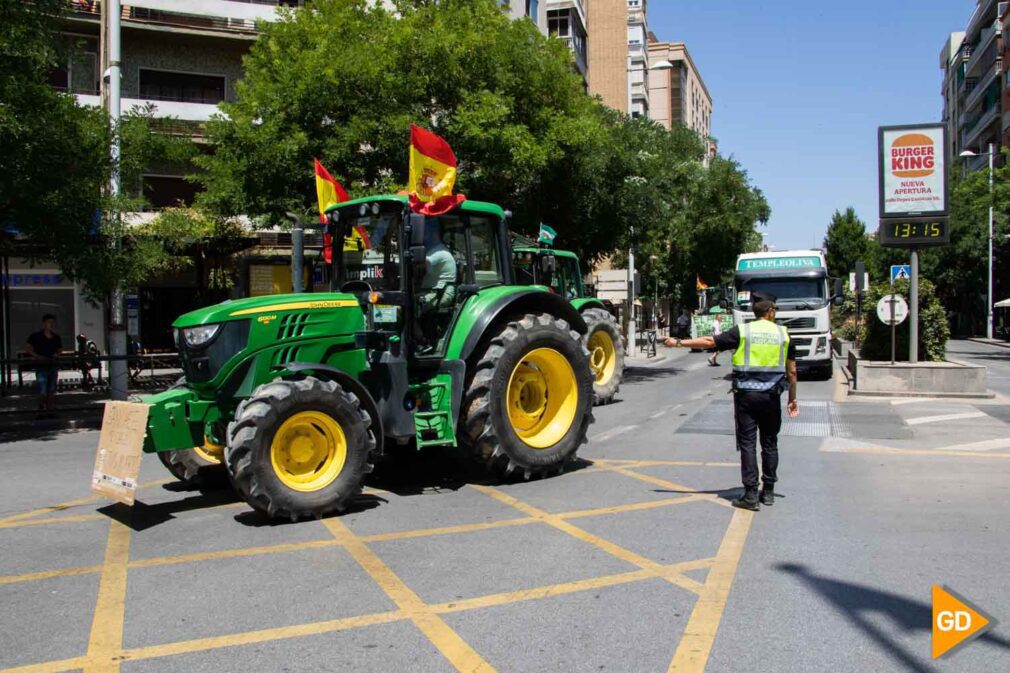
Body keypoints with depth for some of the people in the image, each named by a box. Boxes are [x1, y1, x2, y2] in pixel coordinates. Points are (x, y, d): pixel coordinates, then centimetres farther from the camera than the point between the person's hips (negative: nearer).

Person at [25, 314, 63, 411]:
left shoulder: (57, 338, 8)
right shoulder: (35, 336, -5)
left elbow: (60, 350, 19)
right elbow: (27, 348, -1)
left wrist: (57, 354, -4)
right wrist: (37, 356, -14)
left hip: (53, 366, 5)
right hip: (41, 367, -4)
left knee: (52, 391, 9)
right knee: (43, 392, -9)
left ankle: (50, 410, 17)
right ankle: (41, 410, 1)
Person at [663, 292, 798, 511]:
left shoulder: (742, 332, -2)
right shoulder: (783, 334, 4)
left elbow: (710, 342, -4)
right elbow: (791, 371, 6)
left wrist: (678, 343, 4)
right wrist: (792, 399, 16)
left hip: (746, 394, -2)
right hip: (772, 396, 2)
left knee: (748, 443, 0)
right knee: (770, 444, 13)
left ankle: (751, 495, -1)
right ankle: (768, 491, 19)